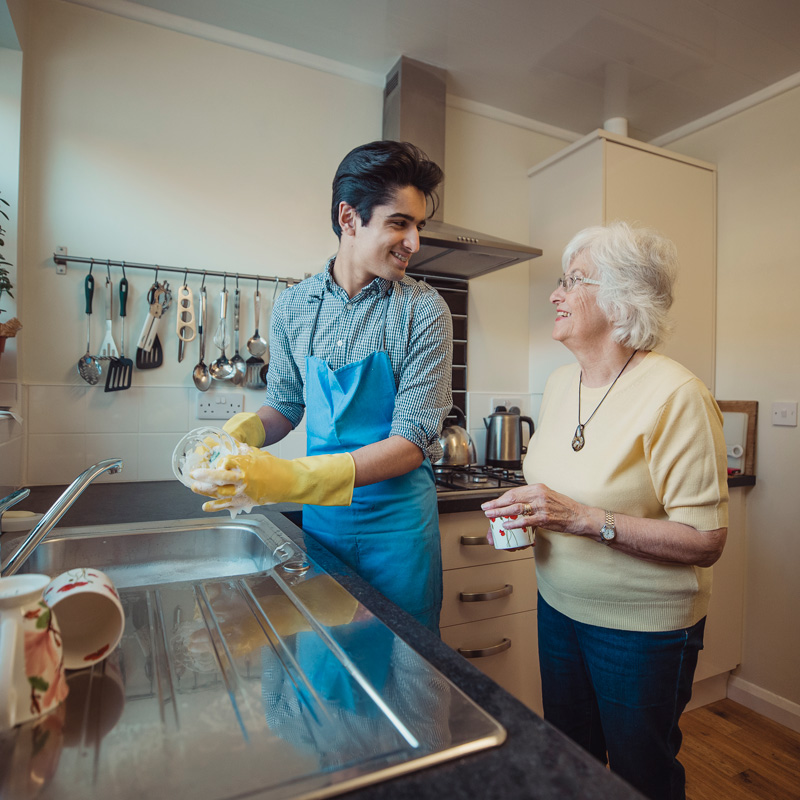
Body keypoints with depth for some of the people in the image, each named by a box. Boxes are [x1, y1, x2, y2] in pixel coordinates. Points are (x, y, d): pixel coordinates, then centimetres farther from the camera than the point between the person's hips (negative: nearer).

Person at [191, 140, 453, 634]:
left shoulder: (423, 311, -13)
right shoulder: (294, 306, -1)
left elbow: (411, 442, -18)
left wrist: (293, 479, -28)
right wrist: (241, 433, -12)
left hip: (396, 523, -2)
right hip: (320, 517, 3)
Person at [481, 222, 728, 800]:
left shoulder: (675, 394, -22)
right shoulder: (559, 382, 0)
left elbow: (706, 541, -22)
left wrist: (582, 518, -30)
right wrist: (529, 509, -6)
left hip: (643, 628, -6)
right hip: (559, 606, 6)